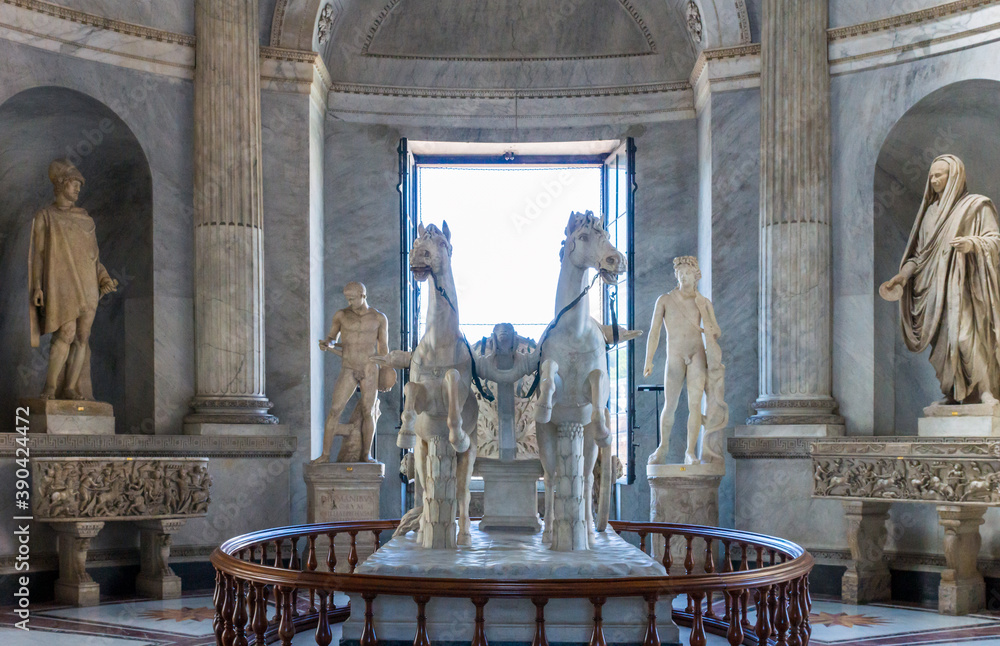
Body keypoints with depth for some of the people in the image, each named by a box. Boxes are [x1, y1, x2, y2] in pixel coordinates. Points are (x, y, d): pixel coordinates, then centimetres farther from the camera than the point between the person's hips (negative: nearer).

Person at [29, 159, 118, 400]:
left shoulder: (84, 218, 18)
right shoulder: (45, 217, 6)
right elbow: (37, 252, 2)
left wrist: (104, 278, 5)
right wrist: (37, 287, -8)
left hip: (86, 284, 5)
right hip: (61, 282, -5)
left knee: (83, 336, -3)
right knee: (67, 333, -19)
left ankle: (71, 388, 0)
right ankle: (50, 387, -12)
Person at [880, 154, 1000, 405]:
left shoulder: (976, 205, 5)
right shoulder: (931, 210, 21)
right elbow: (920, 252, 20)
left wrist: (972, 244, -24)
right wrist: (902, 276, 7)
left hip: (963, 284, -6)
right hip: (936, 286, 6)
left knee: (965, 334, -20)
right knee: (943, 340, -1)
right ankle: (953, 393, 3)